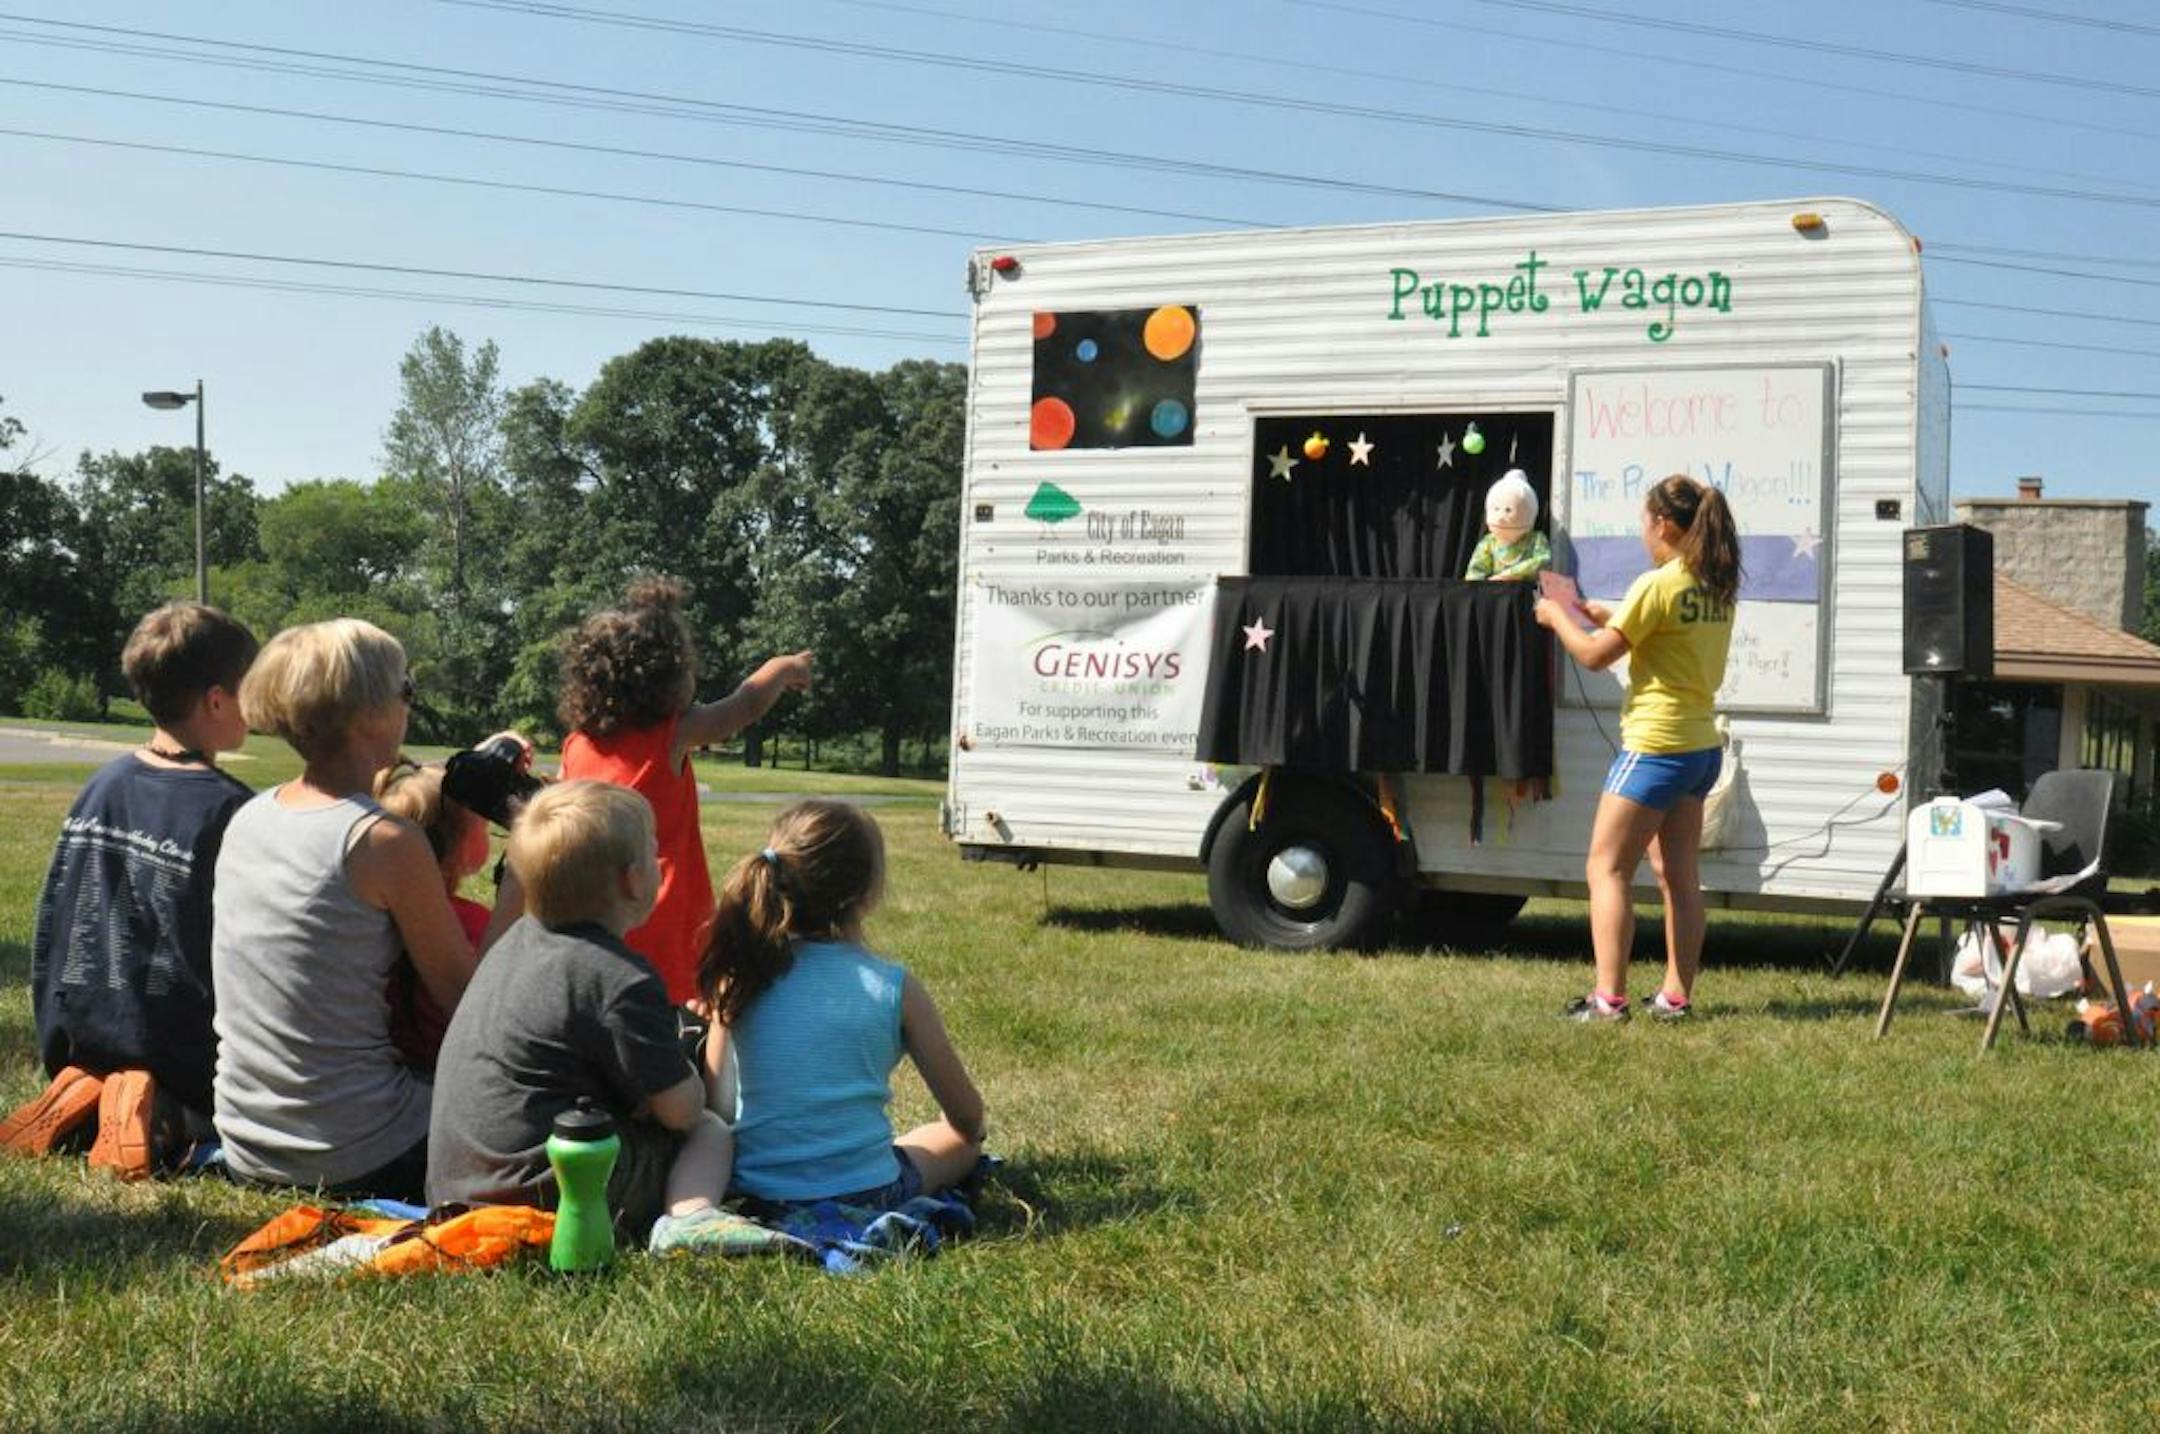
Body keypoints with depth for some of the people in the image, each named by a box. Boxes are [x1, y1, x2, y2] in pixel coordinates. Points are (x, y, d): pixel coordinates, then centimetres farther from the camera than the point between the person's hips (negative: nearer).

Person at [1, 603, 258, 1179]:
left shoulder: (102, 785, 2)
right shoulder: (229, 808, -18)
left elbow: (53, 921, 11)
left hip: (83, 1037, 7)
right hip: (181, 1042, -7)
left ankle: (82, 1093, 1)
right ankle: (162, 1115, -15)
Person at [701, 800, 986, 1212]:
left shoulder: (741, 976, -6)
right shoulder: (894, 989, -11)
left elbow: (718, 1105, 0)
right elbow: (967, 1115, -1)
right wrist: (970, 1133, 22)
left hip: (757, 1195, 3)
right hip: (864, 1194, -2)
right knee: (959, 1141, 26)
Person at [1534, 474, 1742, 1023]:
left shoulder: (1657, 586, -16)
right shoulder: (1718, 588, 9)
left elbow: (1595, 655, -14)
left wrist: (1557, 617, 2)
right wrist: (1604, 616, 18)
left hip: (1655, 746, -9)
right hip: (1701, 746, 9)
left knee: (1606, 869, -4)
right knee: (1679, 875, 13)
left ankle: (1609, 998, -8)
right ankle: (1677, 995, 15)